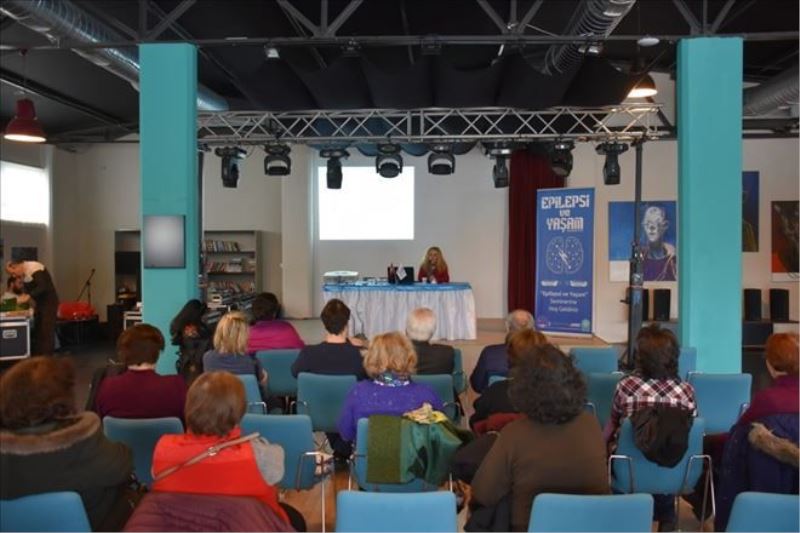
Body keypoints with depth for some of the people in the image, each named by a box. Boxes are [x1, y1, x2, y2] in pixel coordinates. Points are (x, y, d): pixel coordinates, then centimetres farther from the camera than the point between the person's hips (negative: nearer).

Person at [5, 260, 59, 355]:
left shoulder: (34, 268, -20)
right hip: (39, 302, 9)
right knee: (37, 330, 10)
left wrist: (28, 297, -35)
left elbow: (43, 287, -32)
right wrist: (23, 297, -4)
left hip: (49, 302, -9)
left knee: (47, 331, -10)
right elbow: (29, 289, 14)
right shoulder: (23, 273, 8)